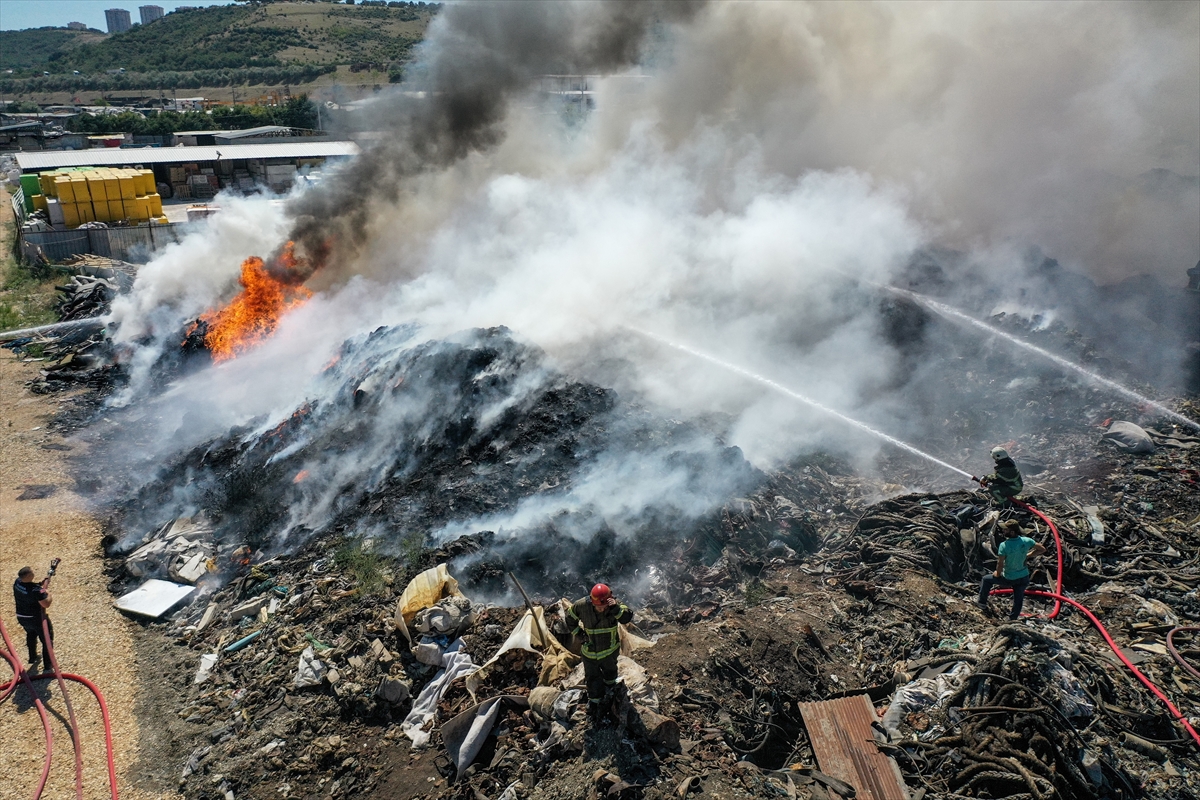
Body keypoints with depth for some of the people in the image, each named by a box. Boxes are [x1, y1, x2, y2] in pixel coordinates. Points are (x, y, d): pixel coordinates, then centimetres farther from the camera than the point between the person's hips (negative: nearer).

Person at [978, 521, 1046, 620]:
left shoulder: (1004, 545, -25)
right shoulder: (1026, 541, -12)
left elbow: (1000, 564, -21)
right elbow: (1042, 549, 4)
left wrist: (997, 574, -2)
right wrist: (1027, 556, 6)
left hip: (1009, 579, -4)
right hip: (1023, 577, 4)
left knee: (986, 579, 19)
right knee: (1018, 600, 21)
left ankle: (982, 604, 28)